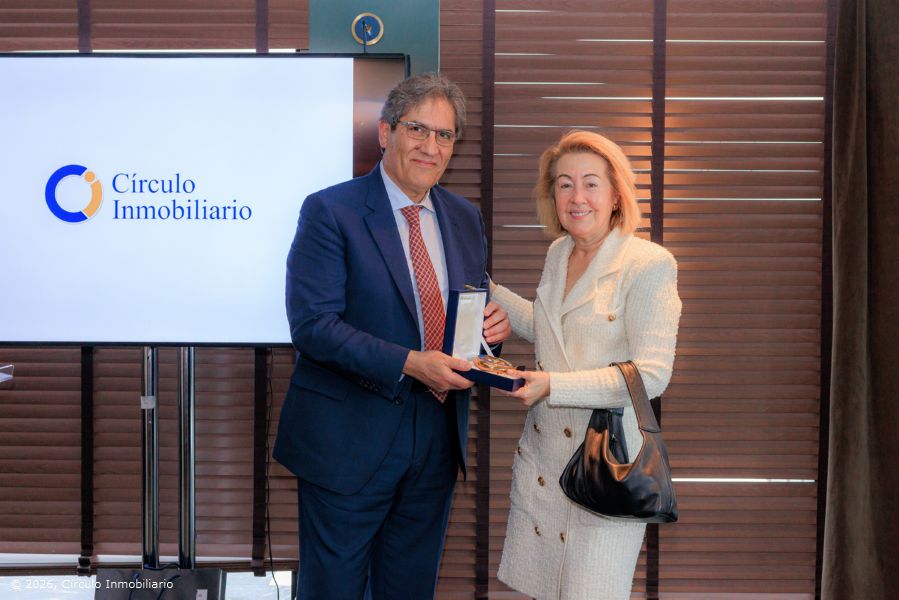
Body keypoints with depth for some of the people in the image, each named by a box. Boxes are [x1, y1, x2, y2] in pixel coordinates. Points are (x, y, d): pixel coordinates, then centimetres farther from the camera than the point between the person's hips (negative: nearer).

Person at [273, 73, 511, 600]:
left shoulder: (465, 217, 8)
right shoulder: (330, 211, -11)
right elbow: (312, 324, -19)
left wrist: (495, 322, -9)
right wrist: (408, 363, -26)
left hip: (438, 438, 6)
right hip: (350, 438, -5)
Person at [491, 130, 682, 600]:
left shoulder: (649, 264, -13)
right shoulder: (557, 254, 9)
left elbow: (651, 375, -18)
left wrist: (554, 385, -22)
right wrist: (489, 291, 20)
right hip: (541, 454, 7)